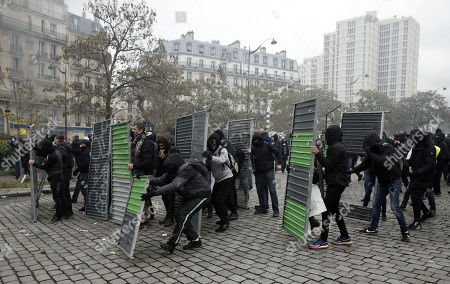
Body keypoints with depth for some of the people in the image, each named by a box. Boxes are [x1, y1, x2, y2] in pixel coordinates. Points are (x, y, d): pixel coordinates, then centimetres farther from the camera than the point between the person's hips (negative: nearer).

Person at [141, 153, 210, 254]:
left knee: (184, 215, -18)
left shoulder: (186, 170, -30)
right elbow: (161, 180, -5)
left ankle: (171, 245, -14)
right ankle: (195, 240, 15)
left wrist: (154, 193, -47)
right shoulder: (174, 171, -1)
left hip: (201, 195, -9)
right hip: (190, 196, 10)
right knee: (179, 215, 2)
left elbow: (174, 185, -42)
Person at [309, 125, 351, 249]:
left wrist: (318, 153, -17)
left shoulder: (336, 148, -15)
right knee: (334, 208, 16)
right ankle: (345, 237, 24)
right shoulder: (338, 146, 19)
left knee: (326, 209, -9)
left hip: (336, 183, -11)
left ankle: (323, 240, -5)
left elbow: (328, 165, -18)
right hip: (337, 183, 11)